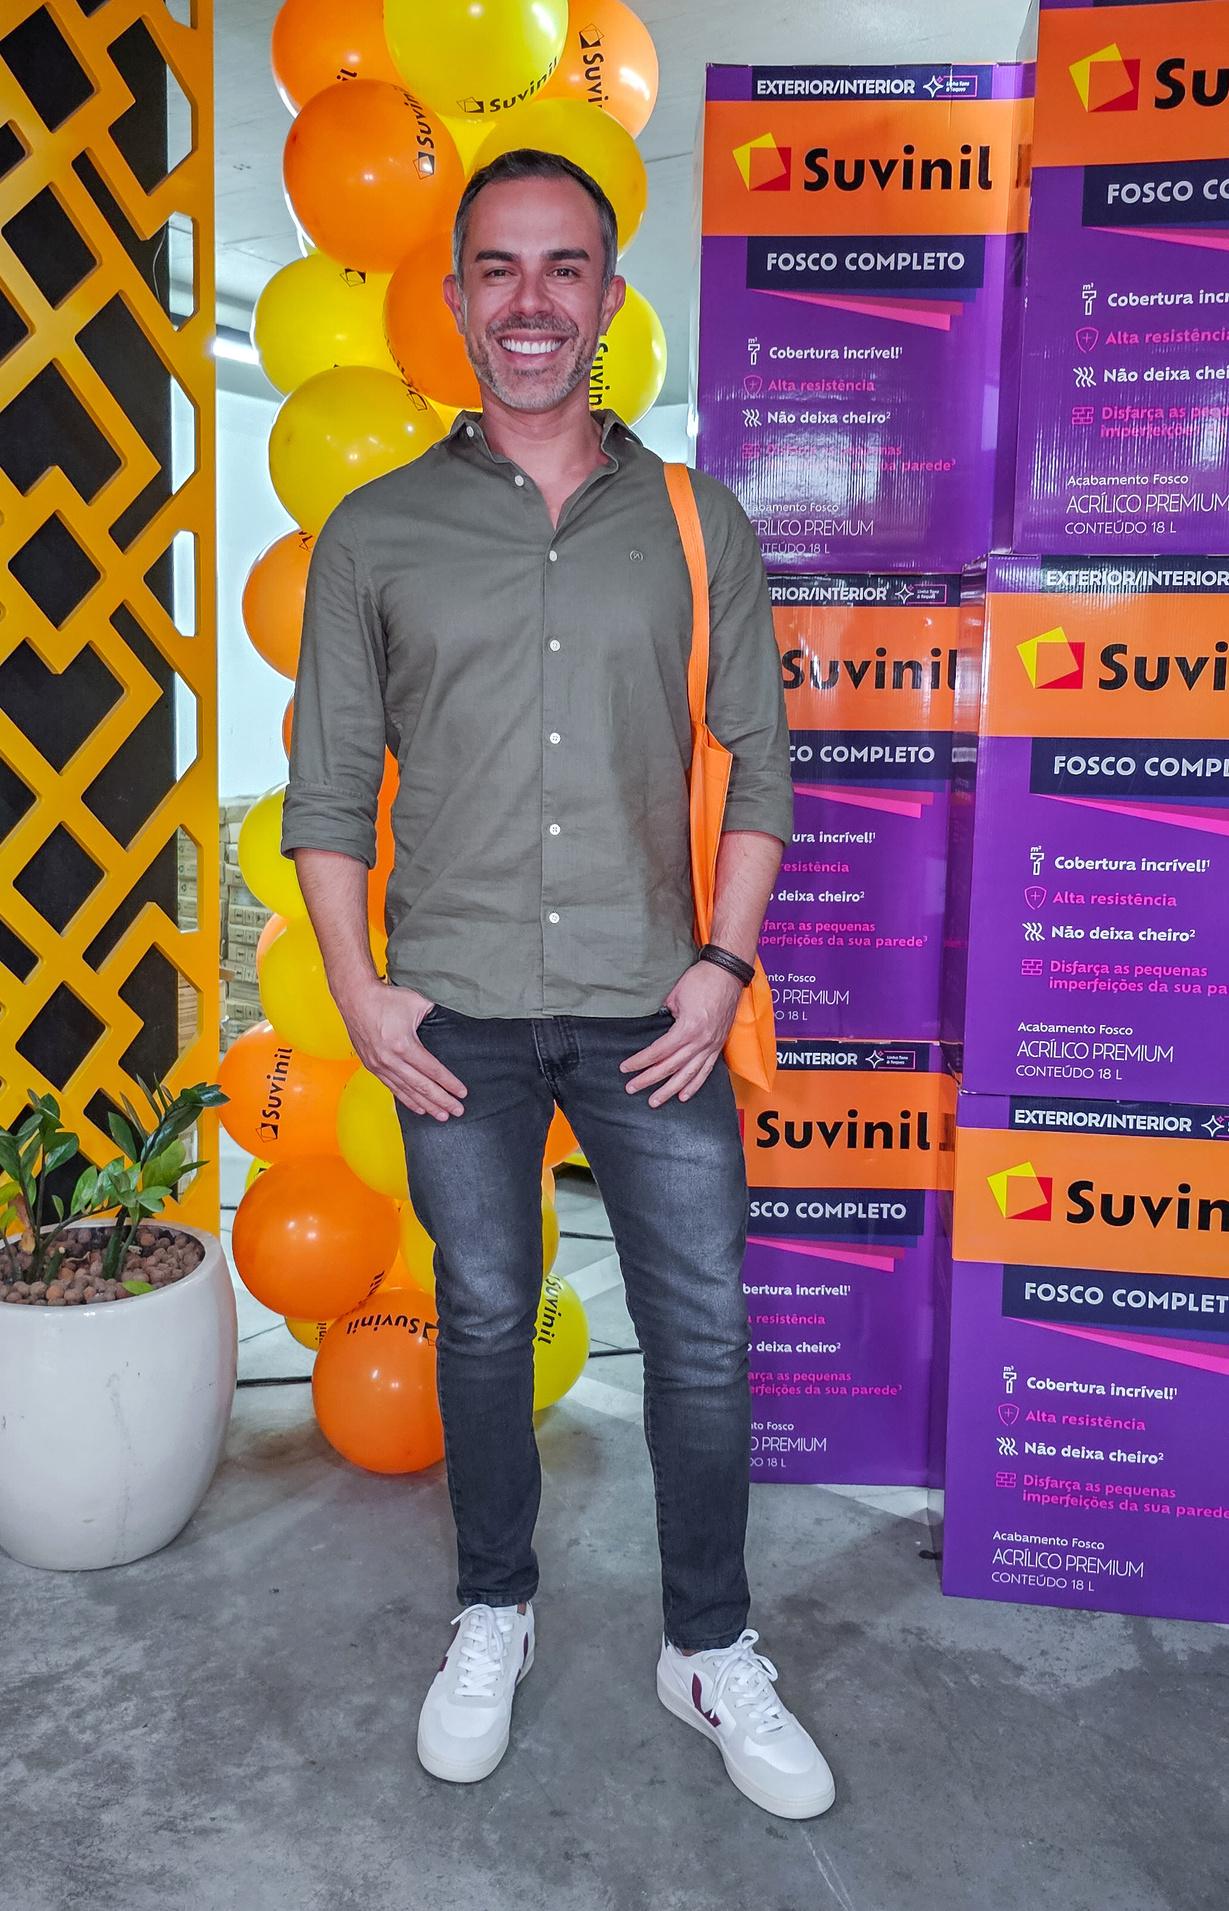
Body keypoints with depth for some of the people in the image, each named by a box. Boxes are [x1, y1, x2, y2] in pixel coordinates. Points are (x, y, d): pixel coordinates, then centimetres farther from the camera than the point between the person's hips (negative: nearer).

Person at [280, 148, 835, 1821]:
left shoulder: (695, 521, 5)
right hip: (456, 1014, 0)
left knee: (705, 1337, 6)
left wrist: (725, 962, -5)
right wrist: (358, 992, -4)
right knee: (485, 1323, 14)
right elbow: (328, 785, 4)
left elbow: (760, 760, 5)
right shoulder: (374, 533, 3)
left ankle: (710, 1649, 30)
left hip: (651, 1010, 1)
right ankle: (494, 1616, 37)